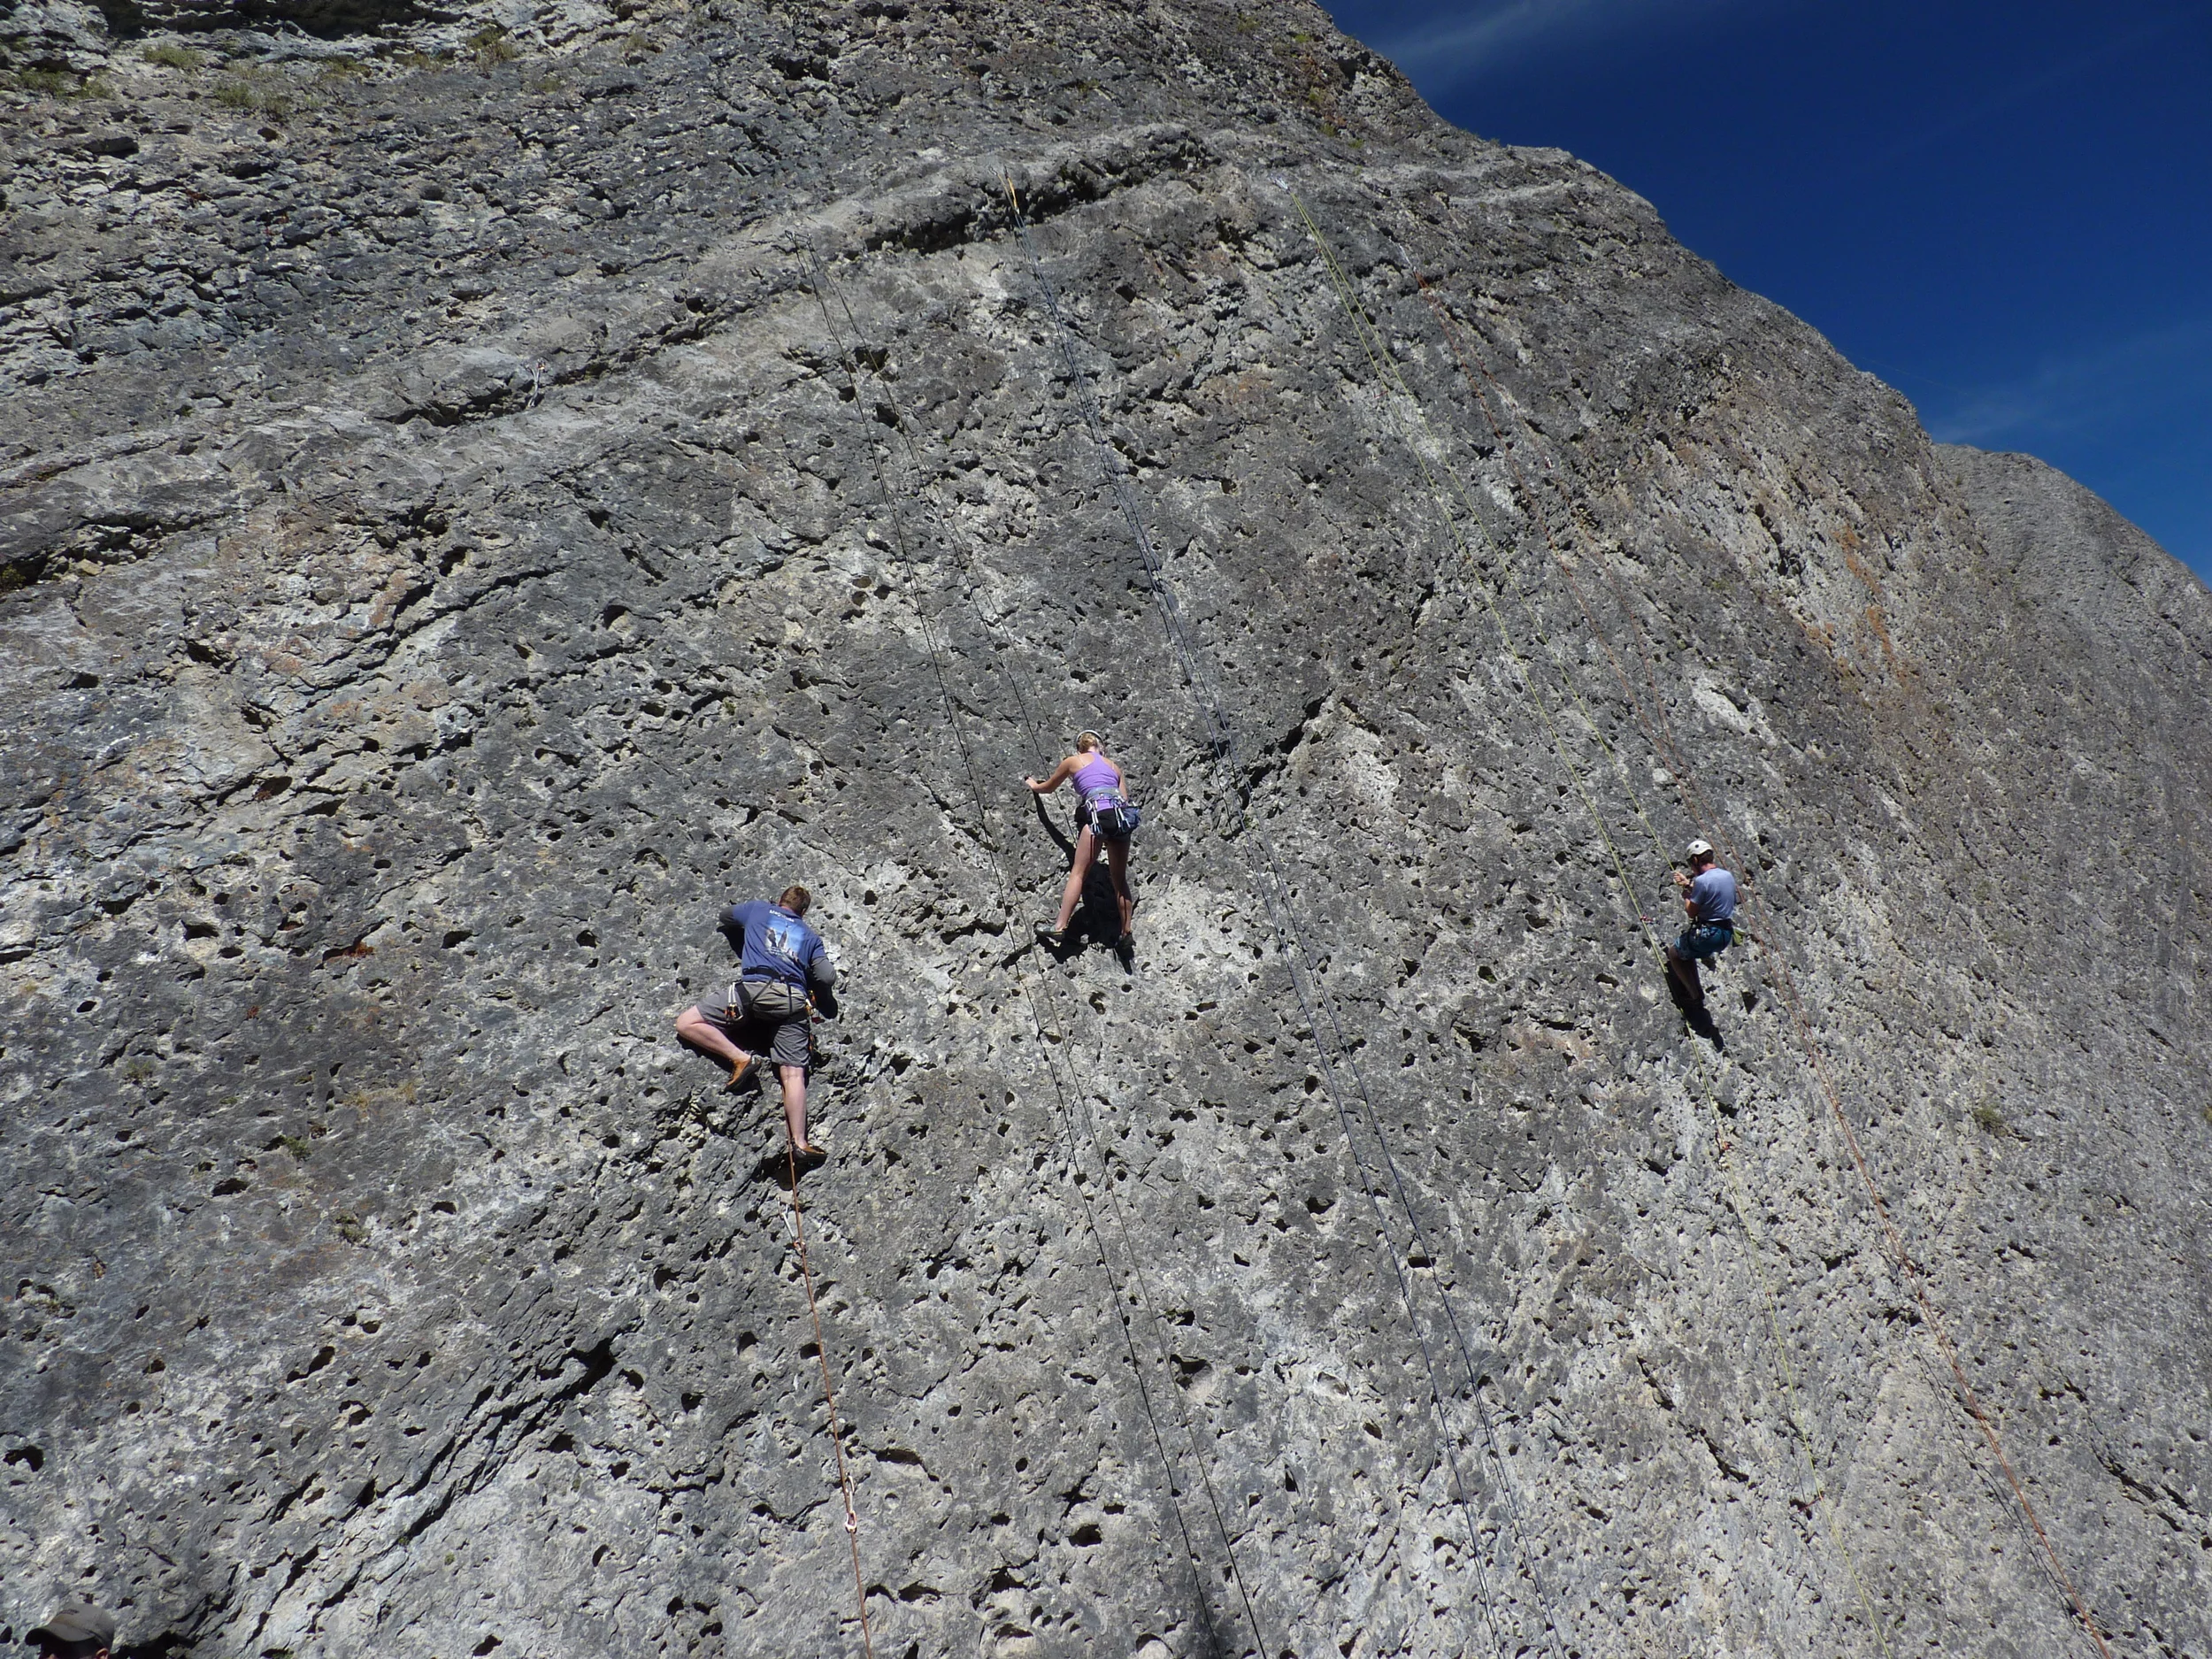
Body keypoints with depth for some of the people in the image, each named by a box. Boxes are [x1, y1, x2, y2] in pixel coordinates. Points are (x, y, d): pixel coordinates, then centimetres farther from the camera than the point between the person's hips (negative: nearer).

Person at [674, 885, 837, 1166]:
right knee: (793, 1073, -4)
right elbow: (828, 977, 14)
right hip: (795, 1000, 3)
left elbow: (726, 916, 44)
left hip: (755, 988, -3)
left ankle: (740, 1057, -9)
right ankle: (799, 1142, -14)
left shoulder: (758, 910, 24)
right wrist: (815, 989, 36)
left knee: (686, 1023, 4)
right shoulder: (811, 936, 26)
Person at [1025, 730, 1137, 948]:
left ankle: (1060, 928, -15)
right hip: (1123, 815, 4)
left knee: (1078, 872, -6)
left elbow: (1048, 787, 33)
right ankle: (1127, 933, 11)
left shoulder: (1073, 761, 20)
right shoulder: (1114, 767, 29)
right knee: (1120, 879, 11)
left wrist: (1034, 785, 55)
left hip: (1098, 813, -4)